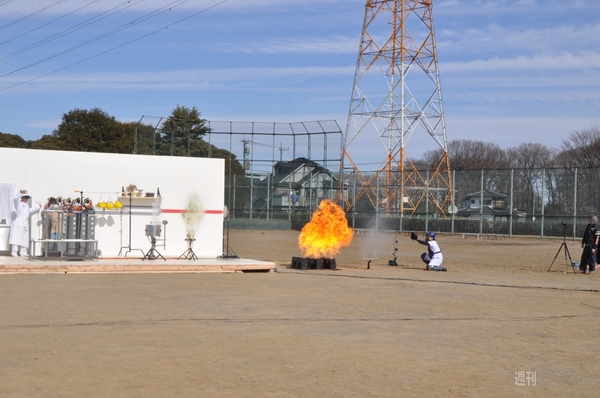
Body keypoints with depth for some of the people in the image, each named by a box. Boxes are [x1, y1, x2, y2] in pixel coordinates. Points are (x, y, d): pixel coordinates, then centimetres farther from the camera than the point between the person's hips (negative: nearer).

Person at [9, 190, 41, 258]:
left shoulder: (26, 206, 25)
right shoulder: (18, 203, 2)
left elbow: (30, 211, 41)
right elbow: (16, 198, -17)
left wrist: (37, 206, 44)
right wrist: (21, 192, -28)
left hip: (25, 223, 8)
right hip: (18, 222, -8)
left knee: (24, 239, 5)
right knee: (16, 238, -12)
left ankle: (23, 253, 8)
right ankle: (14, 252, -15)